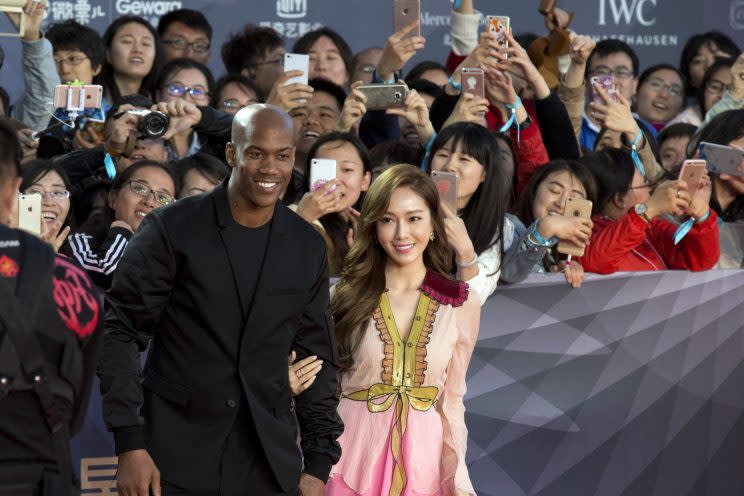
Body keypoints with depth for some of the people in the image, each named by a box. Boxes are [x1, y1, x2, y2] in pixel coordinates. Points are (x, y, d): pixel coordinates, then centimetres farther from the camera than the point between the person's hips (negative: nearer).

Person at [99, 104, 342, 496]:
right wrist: (130, 444, -11)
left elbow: (316, 357, 13)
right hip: (175, 461, -3)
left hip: (270, 464, 3)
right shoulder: (172, 229, -5)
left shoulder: (307, 247, 7)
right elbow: (120, 332, -5)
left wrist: (318, 464, 8)